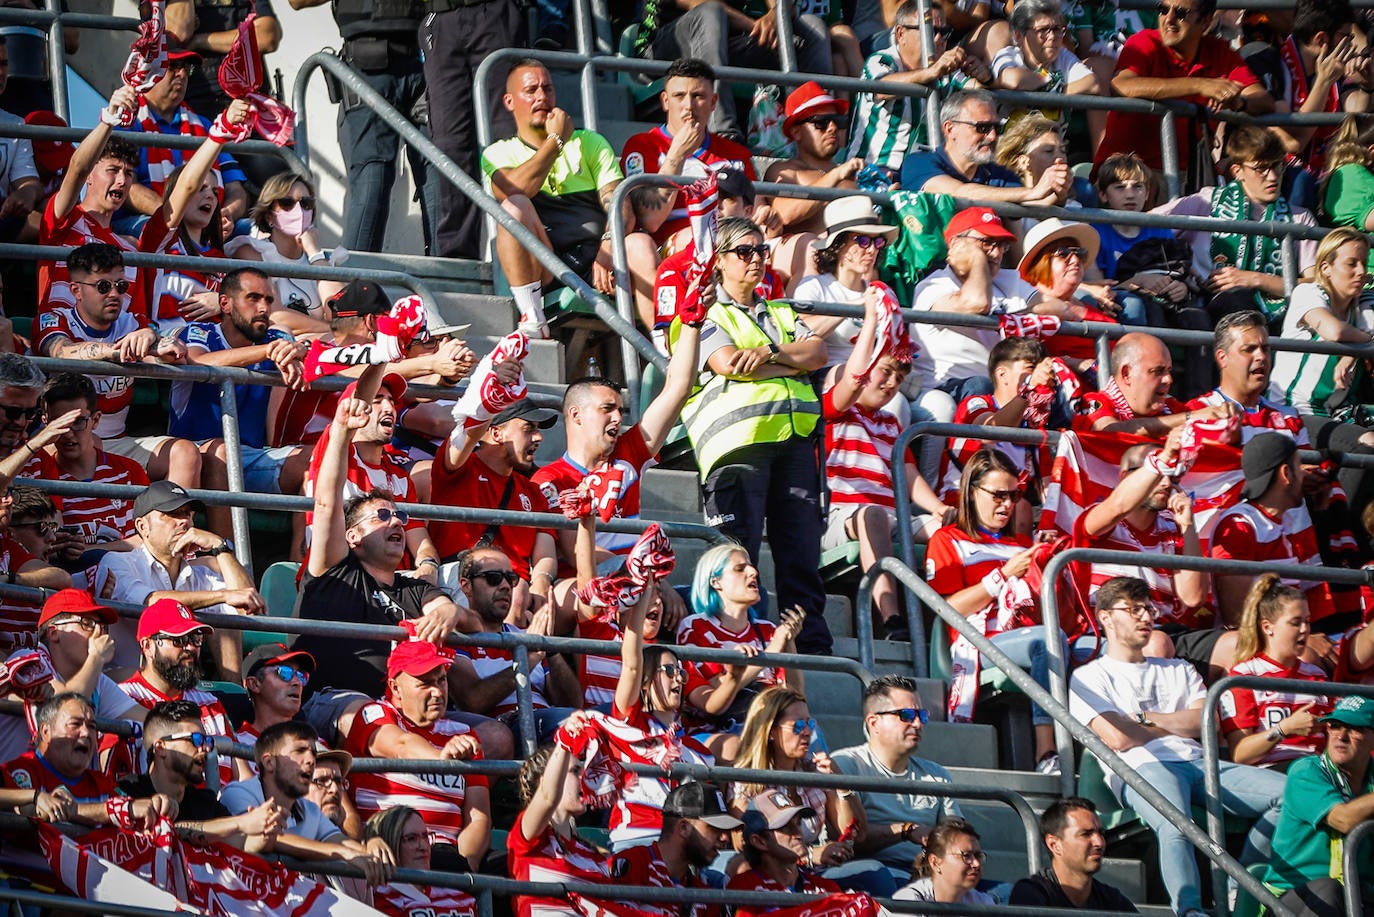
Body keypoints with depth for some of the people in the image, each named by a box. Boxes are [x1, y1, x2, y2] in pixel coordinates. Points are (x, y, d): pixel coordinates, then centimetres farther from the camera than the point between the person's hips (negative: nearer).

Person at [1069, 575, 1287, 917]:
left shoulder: (1178, 670, 31)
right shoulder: (1090, 677, 15)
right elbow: (1119, 738, -1)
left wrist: (1144, 718, 4)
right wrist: (1177, 725, 12)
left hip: (1196, 763, 5)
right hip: (1142, 769, -5)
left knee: (1289, 793, -19)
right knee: (1174, 829, -41)